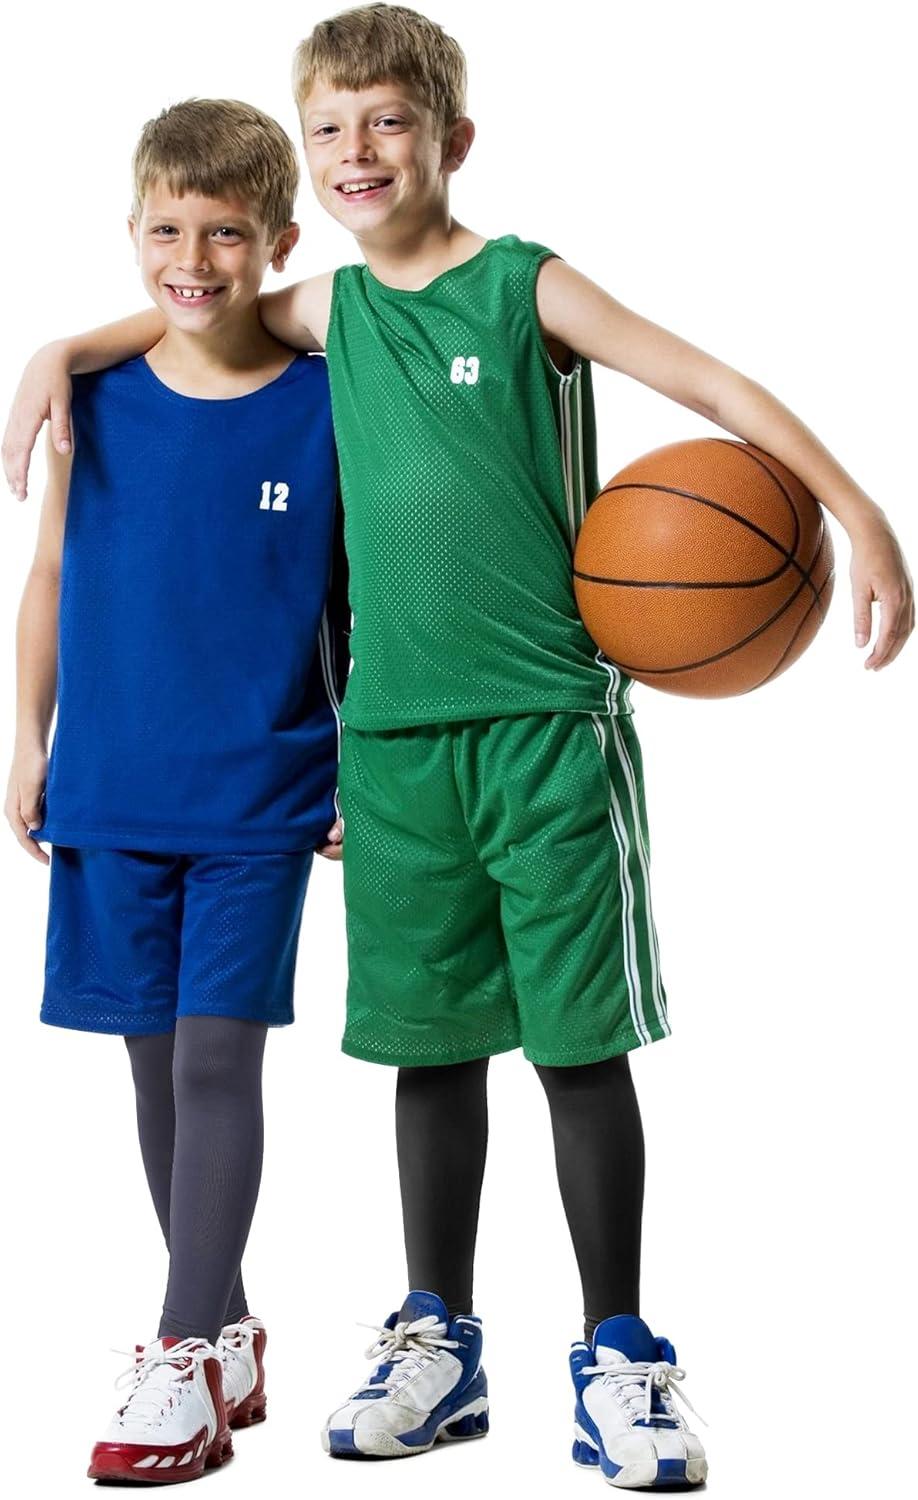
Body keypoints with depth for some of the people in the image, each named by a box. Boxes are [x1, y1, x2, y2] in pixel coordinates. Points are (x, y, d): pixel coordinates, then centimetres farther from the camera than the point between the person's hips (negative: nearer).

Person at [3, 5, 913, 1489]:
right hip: (393, 735, 4)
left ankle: (620, 1355, 13)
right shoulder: (331, 307, 11)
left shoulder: (526, 285, -2)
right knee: (428, 1039, 11)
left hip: (547, 723, -4)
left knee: (581, 1040, 1)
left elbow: (715, 384, -5)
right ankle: (438, 1342, 24)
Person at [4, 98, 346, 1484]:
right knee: (158, 1061, 10)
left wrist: (363, 773, 0)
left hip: (260, 795, -3)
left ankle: (187, 1362, 3)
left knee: (218, 1055, -6)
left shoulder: (324, 407, -5)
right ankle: (226, 1335, 24)